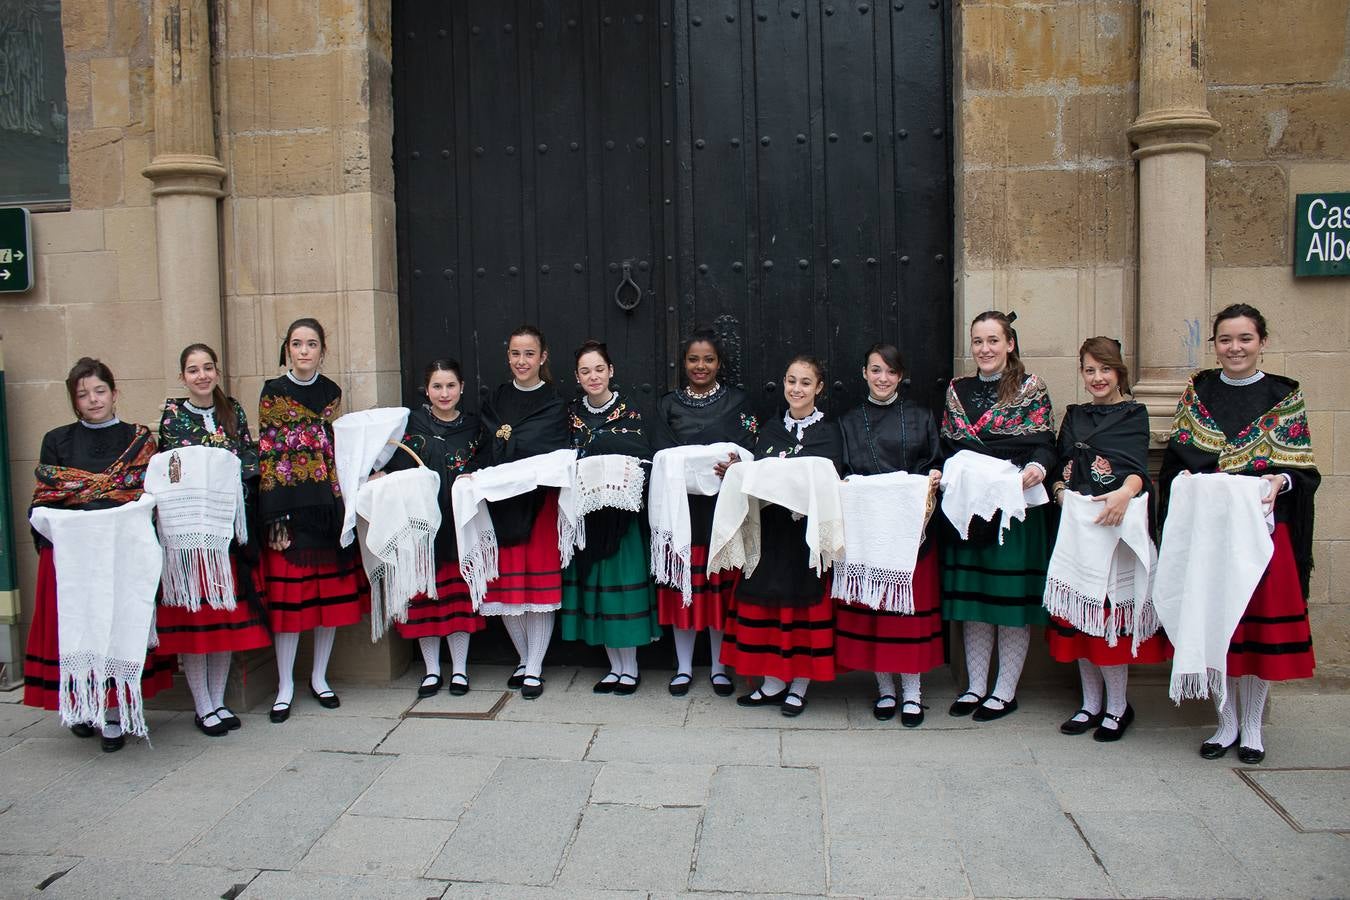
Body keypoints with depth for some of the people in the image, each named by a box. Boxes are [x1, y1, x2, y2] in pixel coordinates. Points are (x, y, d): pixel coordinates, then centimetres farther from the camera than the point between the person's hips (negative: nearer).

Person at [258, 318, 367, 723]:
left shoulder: (331, 392, 9)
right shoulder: (273, 393, 0)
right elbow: (266, 454, -4)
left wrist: (343, 504, 6)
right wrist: (274, 516, -11)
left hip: (328, 503, 3)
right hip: (289, 505, -3)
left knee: (331, 591, 7)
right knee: (288, 594, 0)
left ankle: (319, 677, 22)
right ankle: (285, 687, 11)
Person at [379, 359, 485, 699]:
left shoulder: (472, 426, 7)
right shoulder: (411, 422, 2)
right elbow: (390, 467, 1)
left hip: (459, 523, 1)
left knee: (460, 592, 2)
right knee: (424, 594, 4)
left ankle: (459, 669, 15)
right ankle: (431, 670, 17)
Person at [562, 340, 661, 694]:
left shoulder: (629, 409, -4)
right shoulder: (573, 412, 9)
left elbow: (643, 457, -13)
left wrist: (599, 440, -23)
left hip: (622, 508, -4)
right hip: (587, 509, 4)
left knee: (623, 579, -3)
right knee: (595, 582, 6)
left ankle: (630, 668, 10)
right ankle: (614, 666, 18)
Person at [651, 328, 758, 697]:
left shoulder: (737, 401, 8)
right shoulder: (668, 405, 12)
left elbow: (746, 450, -1)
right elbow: (661, 454, 3)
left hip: (723, 504, -1)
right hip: (681, 504, 1)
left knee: (721, 583, 1)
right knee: (683, 583, 2)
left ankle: (719, 667, 13)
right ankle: (684, 667, 14)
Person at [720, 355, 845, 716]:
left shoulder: (828, 432, 1)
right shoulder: (770, 429, 13)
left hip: (807, 528, -4)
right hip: (769, 527, 4)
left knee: (804, 602, 0)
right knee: (767, 601, 5)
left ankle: (799, 686, 12)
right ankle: (772, 683, 17)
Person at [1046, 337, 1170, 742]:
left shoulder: (1134, 414, 3)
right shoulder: (1073, 416, 16)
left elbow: (1138, 466, -13)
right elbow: (1059, 470, 12)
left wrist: (1125, 492, -34)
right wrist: (1060, 492, -10)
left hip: (1117, 523, -4)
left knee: (1111, 611, -5)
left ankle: (1118, 705, 9)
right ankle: (1091, 702, 18)